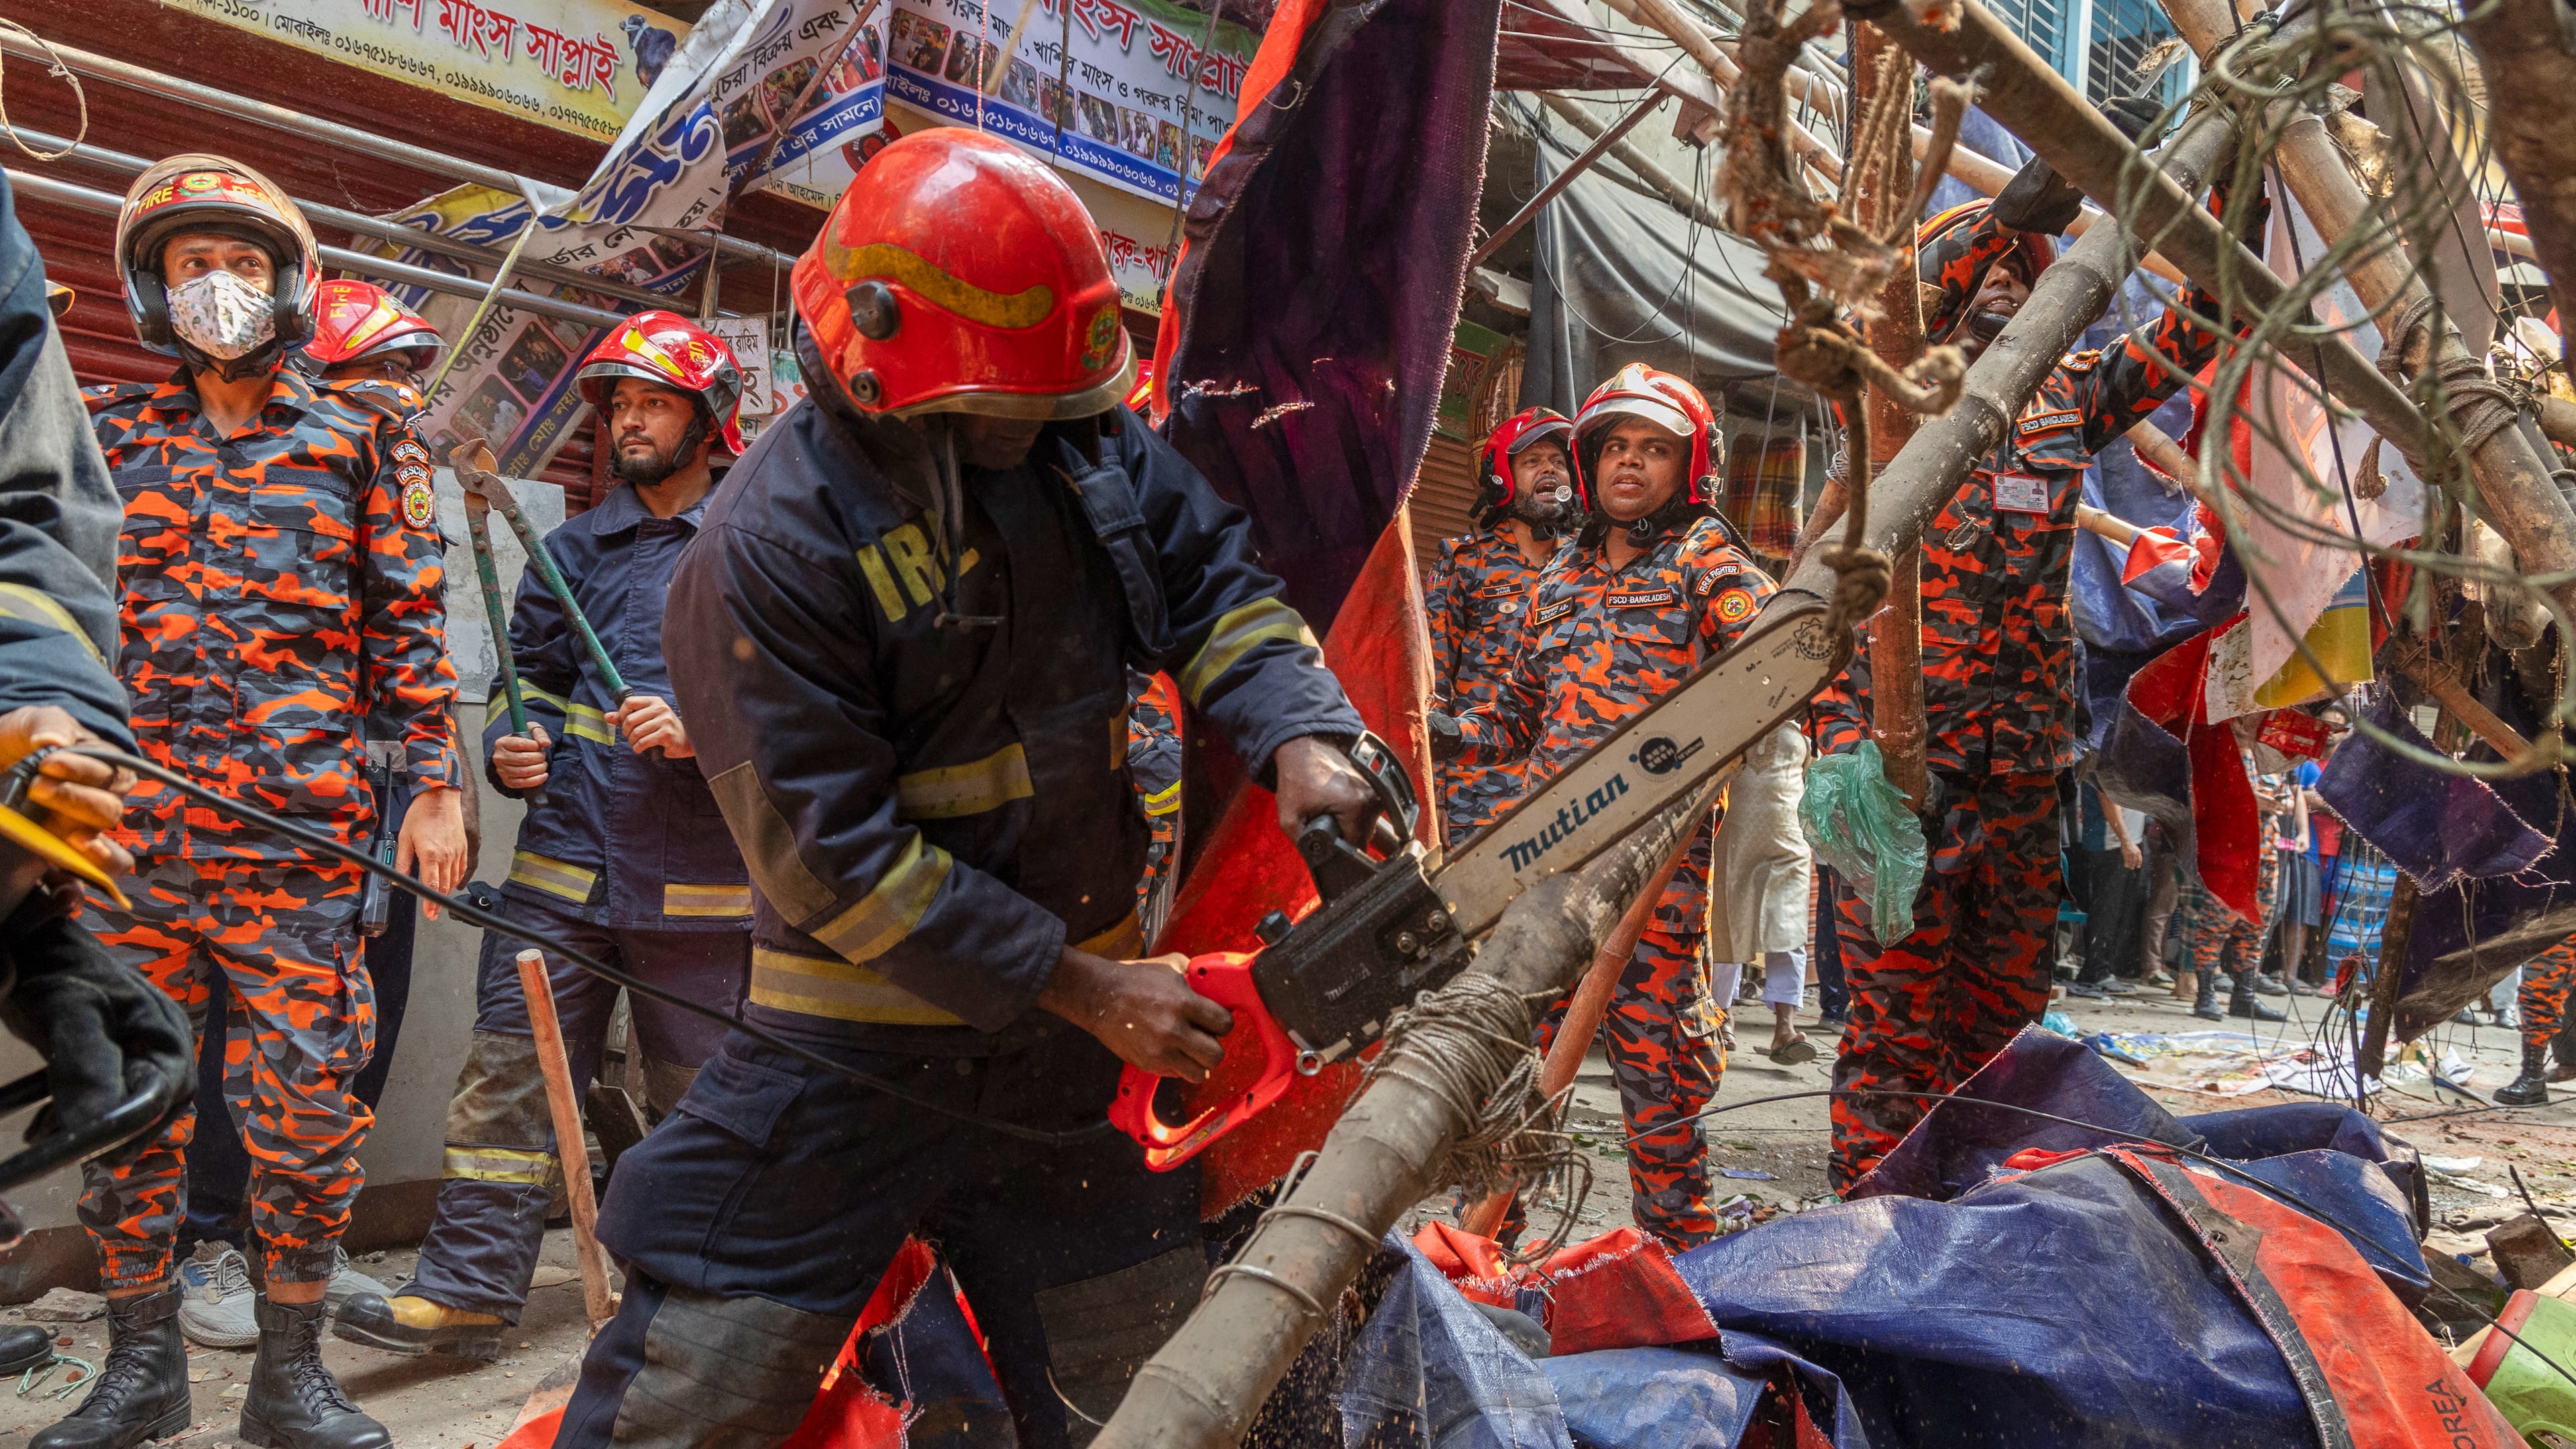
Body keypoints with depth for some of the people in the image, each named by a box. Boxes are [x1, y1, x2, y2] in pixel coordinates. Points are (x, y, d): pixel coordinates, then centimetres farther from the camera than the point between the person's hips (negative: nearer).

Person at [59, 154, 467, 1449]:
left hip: (298, 835, -2)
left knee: (307, 1104, 0)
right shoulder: (106, 433, 13)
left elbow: (409, 625, 7)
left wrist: (434, 785, 1)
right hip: (125, 829, 2)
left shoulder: (359, 442, 8)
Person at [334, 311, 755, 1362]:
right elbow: (529, 677, 23)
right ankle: (469, 1286, 4)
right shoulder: (572, 552, 16)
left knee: (695, 1095, 8)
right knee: (510, 1072, -1)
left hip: (698, 878, -3)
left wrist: (699, 735, -18)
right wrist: (509, 750, 3)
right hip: (565, 858, 4)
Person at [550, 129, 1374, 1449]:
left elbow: (1215, 590, 3)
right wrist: (1084, 990, -18)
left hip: (1071, 1046, 5)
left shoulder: (1087, 445, -3)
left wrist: (1299, 741, -19)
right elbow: (841, 858, -20)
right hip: (858, 1060, -5)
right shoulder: (767, 547, -20)